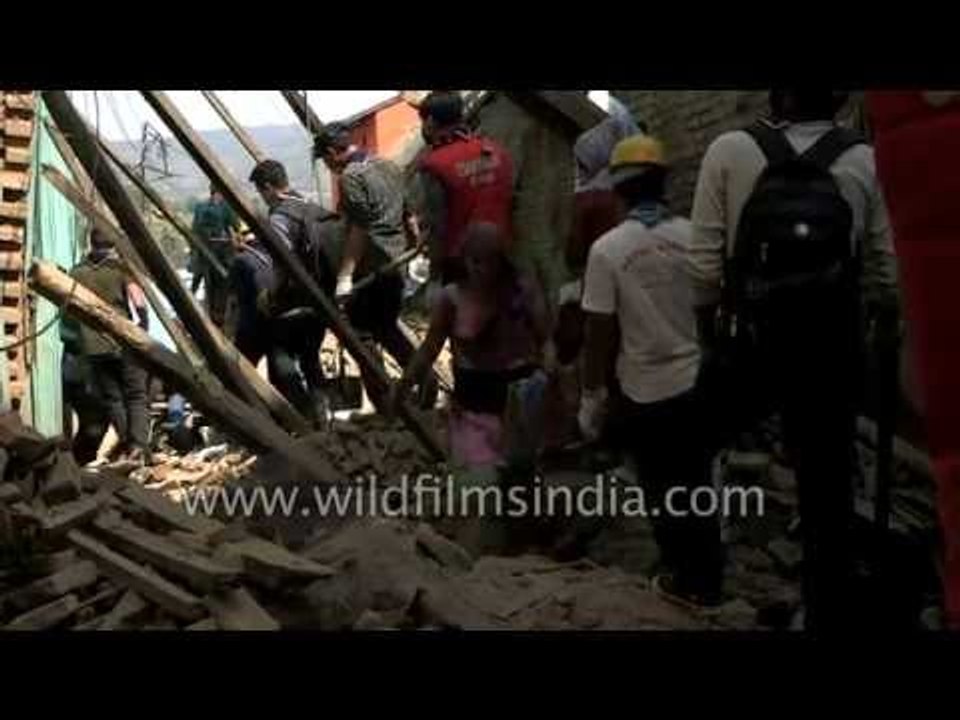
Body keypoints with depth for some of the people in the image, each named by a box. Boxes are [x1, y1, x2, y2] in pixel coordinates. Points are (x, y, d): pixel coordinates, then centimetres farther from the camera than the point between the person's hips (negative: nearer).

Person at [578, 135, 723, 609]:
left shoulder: (607, 249, -14)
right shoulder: (694, 236, -7)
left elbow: (600, 333, -12)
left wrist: (591, 397, 0)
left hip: (645, 391, -3)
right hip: (697, 381, 3)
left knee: (663, 491, 14)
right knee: (697, 484, 19)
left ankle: (687, 579, 25)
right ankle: (707, 577, 31)